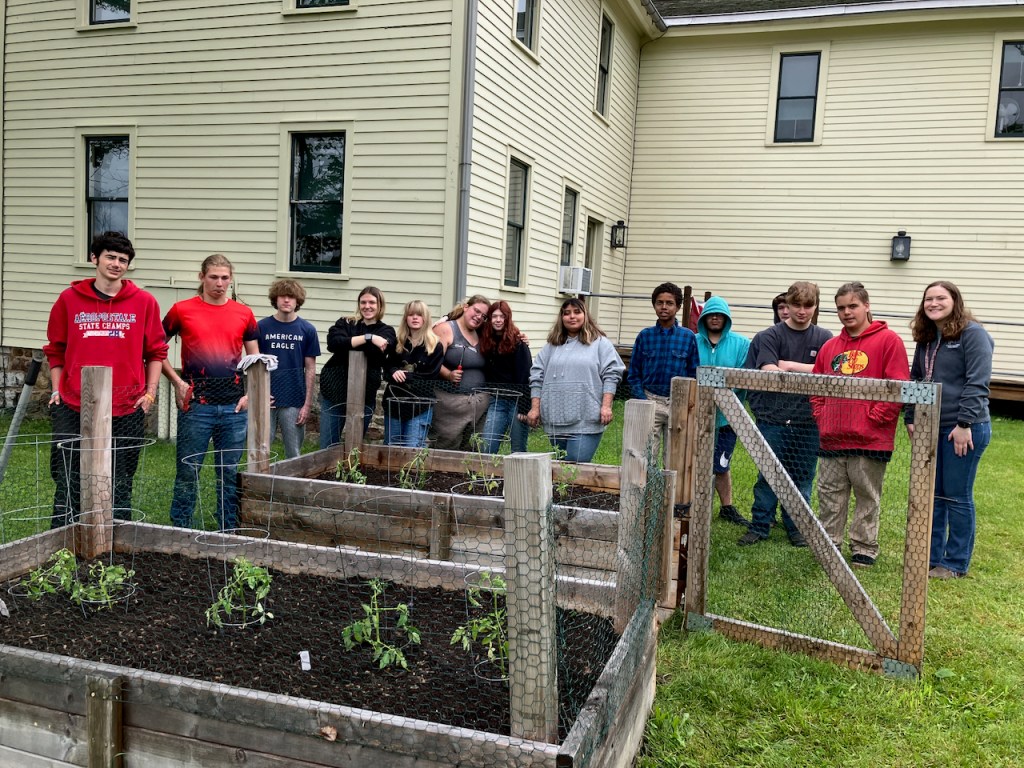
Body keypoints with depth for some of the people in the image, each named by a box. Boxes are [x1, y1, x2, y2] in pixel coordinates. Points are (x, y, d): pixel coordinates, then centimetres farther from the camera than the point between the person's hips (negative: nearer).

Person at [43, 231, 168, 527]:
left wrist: (150, 392, 0)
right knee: (68, 485, 5)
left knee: (120, 487, 7)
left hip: (126, 411, 0)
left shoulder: (144, 302, 3)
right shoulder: (69, 299, 5)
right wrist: (57, 391, 5)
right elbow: (55, 350, 12)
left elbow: (156, 351, 7)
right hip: (74, 408, 1)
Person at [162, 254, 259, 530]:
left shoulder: (244, 314, 8)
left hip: (234, 405, 2)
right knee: (188, 471, 3)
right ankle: (180, 530, 17)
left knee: (230, 473, 9)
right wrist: (177, 381, -2)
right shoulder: (182, 310, 1)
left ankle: (228, 532, 20)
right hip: (196, 404, -2)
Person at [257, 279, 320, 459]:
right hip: (266, 400, 0)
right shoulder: (262, 327, 0)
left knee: (294, 455, 8)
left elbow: (310, 368, 3)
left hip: (294, 402, 0)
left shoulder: (307, 330, 1)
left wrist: (308, 403, -1)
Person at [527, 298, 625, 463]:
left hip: (585, 422, -4)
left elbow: (611, 375, -1)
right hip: (556, 421, 4)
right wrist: (535, 408, 6)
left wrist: (606, 406, -10)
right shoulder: (552, 345, 16)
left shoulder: (600, 343, 5)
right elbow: (537, 376, 14)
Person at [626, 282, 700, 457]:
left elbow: (694, 374, 6)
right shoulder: (644, 336, 2)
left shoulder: (688, 337, 1)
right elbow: (634, 374, 5)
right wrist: (643, 401, -6)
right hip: (650, 401, 0)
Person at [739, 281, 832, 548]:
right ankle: (759, 526, 14)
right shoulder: (770, 336, 2)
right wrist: (808, 374, -9)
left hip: (808, 421, 2)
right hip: (774, 418, -1)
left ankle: (797, 527, 21)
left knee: (802, 476, 9)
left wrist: (789, 365, -9)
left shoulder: (824, 338, 8)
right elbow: (768, 371, -12)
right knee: (768, 475, 4)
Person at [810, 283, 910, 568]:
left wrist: (874, 416, -13)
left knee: (867, 496, 7)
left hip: (869, 438, -5)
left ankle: (864, 548, 19)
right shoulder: (830, 346, 12)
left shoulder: (888, 340, -5)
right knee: (829, 496, 11)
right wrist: (820, 414, 5)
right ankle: (829, 543, 23)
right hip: (831, 437, 5)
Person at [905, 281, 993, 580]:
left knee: (957, 497, 1)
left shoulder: (973, 333, -9)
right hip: (931, 429, 7)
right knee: (932, 496, 12)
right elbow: (915, 381, 20)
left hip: (964, 429, -7)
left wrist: (965, 423, -20)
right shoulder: (926, 338, 14)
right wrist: (911, 419, 12)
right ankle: (931, 557, 23)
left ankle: (956, 564, 13)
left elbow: (977, 383, -16)